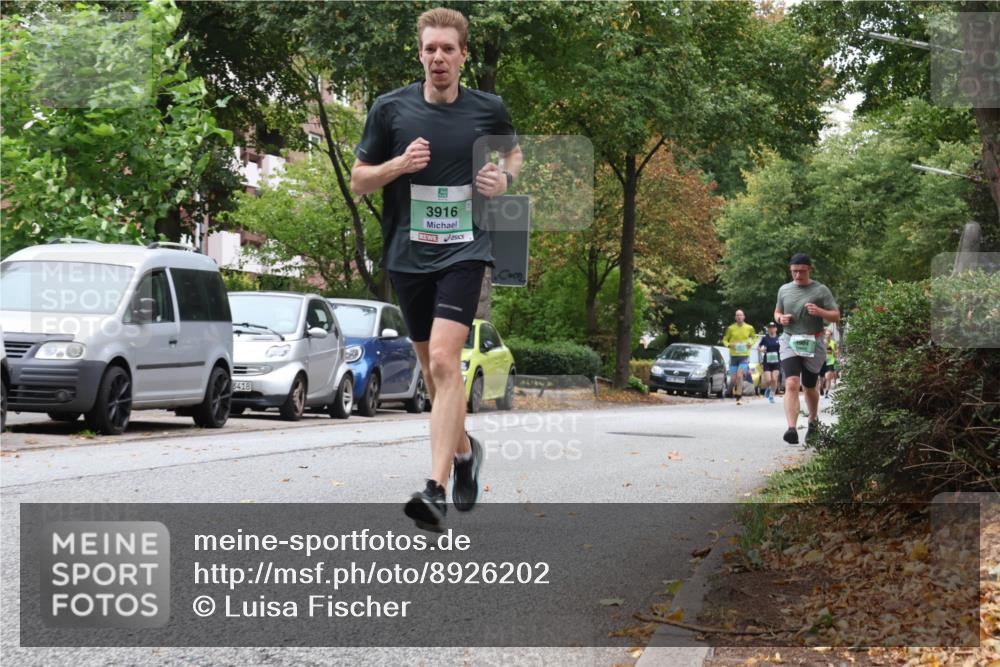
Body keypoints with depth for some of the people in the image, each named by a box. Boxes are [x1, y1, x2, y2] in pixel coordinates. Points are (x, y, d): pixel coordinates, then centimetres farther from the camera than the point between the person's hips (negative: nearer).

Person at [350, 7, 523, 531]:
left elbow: (513, 153, 21)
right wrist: (399, 164, -13)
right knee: (433, 369, 13)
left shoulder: (488, 109, 1)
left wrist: (505, 178, -1)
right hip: (407, 255, 3)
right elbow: (358, 182, 6)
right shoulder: (390, 108, 0)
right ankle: (464, 449, 41)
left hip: (463, 251, -3)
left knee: (444, 360, -19)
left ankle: (437, 489, -23)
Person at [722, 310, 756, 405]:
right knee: (733, 379, 1)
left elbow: (754, 337, 20)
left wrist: (751, 343, 0)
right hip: (733, 356, 1)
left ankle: (739, 398, -14)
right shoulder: (731, 328, -1)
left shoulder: (749, 328, 1)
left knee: (739, 375, -20)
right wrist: (729, 345, -13)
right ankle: (736, 387, 38)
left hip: (744, 355, -1)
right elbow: (725, 340, 9)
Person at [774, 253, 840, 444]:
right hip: (790, 341, 1)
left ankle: (813, 421, 40)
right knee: (791, 384, -18)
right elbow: (777, 312, 23)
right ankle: (792, 429, -28)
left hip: (813, 343, -1)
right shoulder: (784, 290, 9)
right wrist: (780, 318, -2)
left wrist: (820, 312, -21)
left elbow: (836, 316, -1)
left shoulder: (821, 290, 0)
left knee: (809, 386, 13)